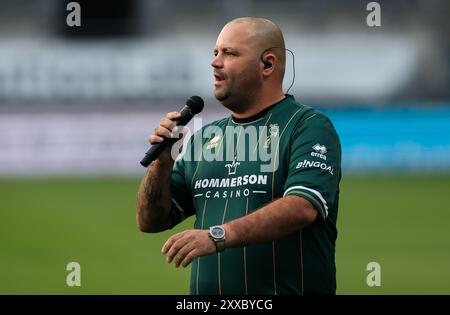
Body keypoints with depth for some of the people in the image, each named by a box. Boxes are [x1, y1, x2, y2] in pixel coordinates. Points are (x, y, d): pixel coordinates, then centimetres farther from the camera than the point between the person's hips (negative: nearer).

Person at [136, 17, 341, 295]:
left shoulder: (310, 127, -1)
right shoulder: (206, 138, 16)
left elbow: (301, 207, -17)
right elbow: (151, 221, 16)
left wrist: (217, 236, -24)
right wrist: (162, 163, -1)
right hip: (207, 293, 5)